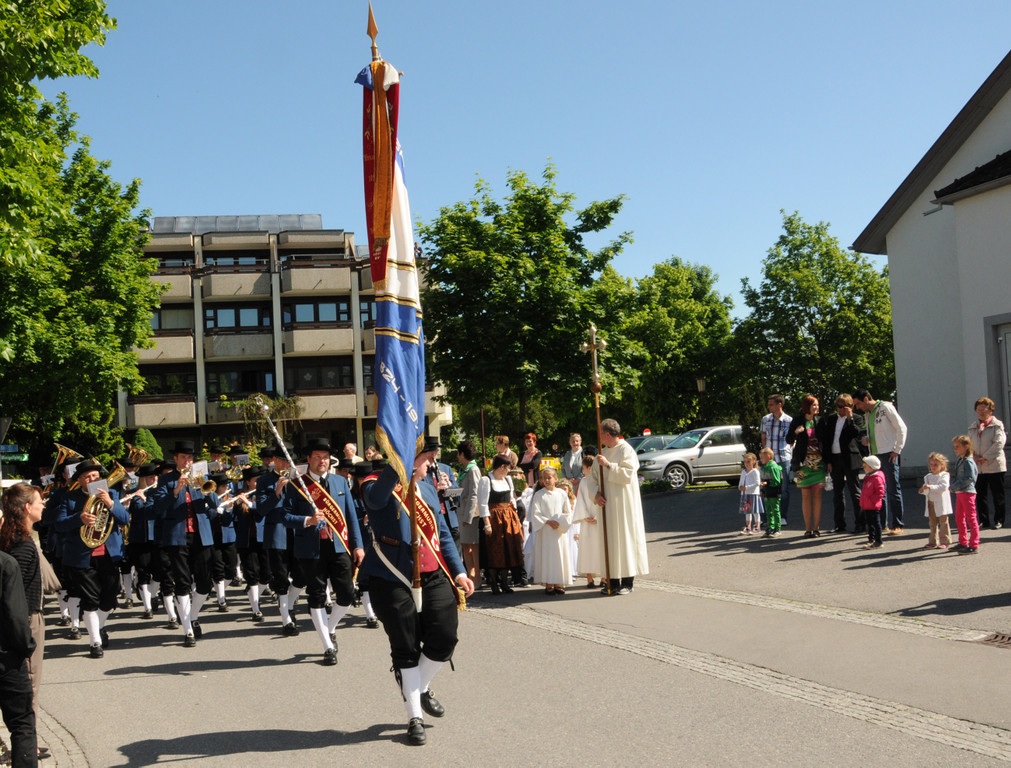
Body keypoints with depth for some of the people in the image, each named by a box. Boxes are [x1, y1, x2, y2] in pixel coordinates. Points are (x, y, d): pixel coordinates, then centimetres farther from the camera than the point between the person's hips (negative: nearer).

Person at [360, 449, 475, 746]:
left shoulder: (428, 489, 13)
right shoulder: (377, 486, -8)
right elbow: (376, 499, -35)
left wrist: (458, 571, 9)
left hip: (434, 577, 5)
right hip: (394, 580, -5)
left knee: (444, 639, 0)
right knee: (406, 651, 3)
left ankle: (422, 688, 29)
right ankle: (415, 717, 17)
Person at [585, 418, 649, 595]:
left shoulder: (626, 450, -7)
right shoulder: (603, 452, 15)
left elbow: (627, 474, -18)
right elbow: (593, 477, 16)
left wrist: (608, 465, -20)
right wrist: (596, 493, -2)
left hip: (623, 504, -7)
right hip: (606, 504, 7)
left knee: (624, 538, -6)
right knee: (609, 540, 6)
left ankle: (627, 582, -1)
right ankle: (613, 582, 10)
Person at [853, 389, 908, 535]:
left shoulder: (885, 407, -6)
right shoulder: (868, 413, 17)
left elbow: (901, 428, -7)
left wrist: (897, 450, -10)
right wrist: (867, 440, 4)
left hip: (888, 454, -8)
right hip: (875, 455, 8)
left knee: (893, 489, -5)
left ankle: (897, 525, -1)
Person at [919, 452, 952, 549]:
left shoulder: (944, 475, -7)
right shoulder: (928, 476, 13)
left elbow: (943, 487, -21)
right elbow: (926, 487, 19)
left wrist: (930, 487, -27)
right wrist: (923, 490, -5)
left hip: (941, 503, -6)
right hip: (930, 502, 6)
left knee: (943, 522, 0)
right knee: (933, 523, 11)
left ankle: (944, 541, 6)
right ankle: (933, 542, 17)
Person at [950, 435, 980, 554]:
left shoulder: (968, 462, -16)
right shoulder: (958, 461, 12)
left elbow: (969, 478, -24)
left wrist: (955, 487, -21)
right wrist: (953, 487, 1)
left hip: (968, 492, -10)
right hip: (959, 493, 10)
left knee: (971, 519, -4)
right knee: (959, 519, 17)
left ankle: (974, 546, -1)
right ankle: (963, 543, 28)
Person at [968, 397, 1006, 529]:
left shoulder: (997, 425, -3)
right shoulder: (973, 427, 13)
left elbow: (999, 443, -13)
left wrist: (986, 457, -15)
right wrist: (974, 456, -5)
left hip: (994, 465, -5)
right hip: (978, 467, 5)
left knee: (997, 495, 2)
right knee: (979, 495, 6)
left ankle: (999, 521, 11)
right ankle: (984, 521, 14)